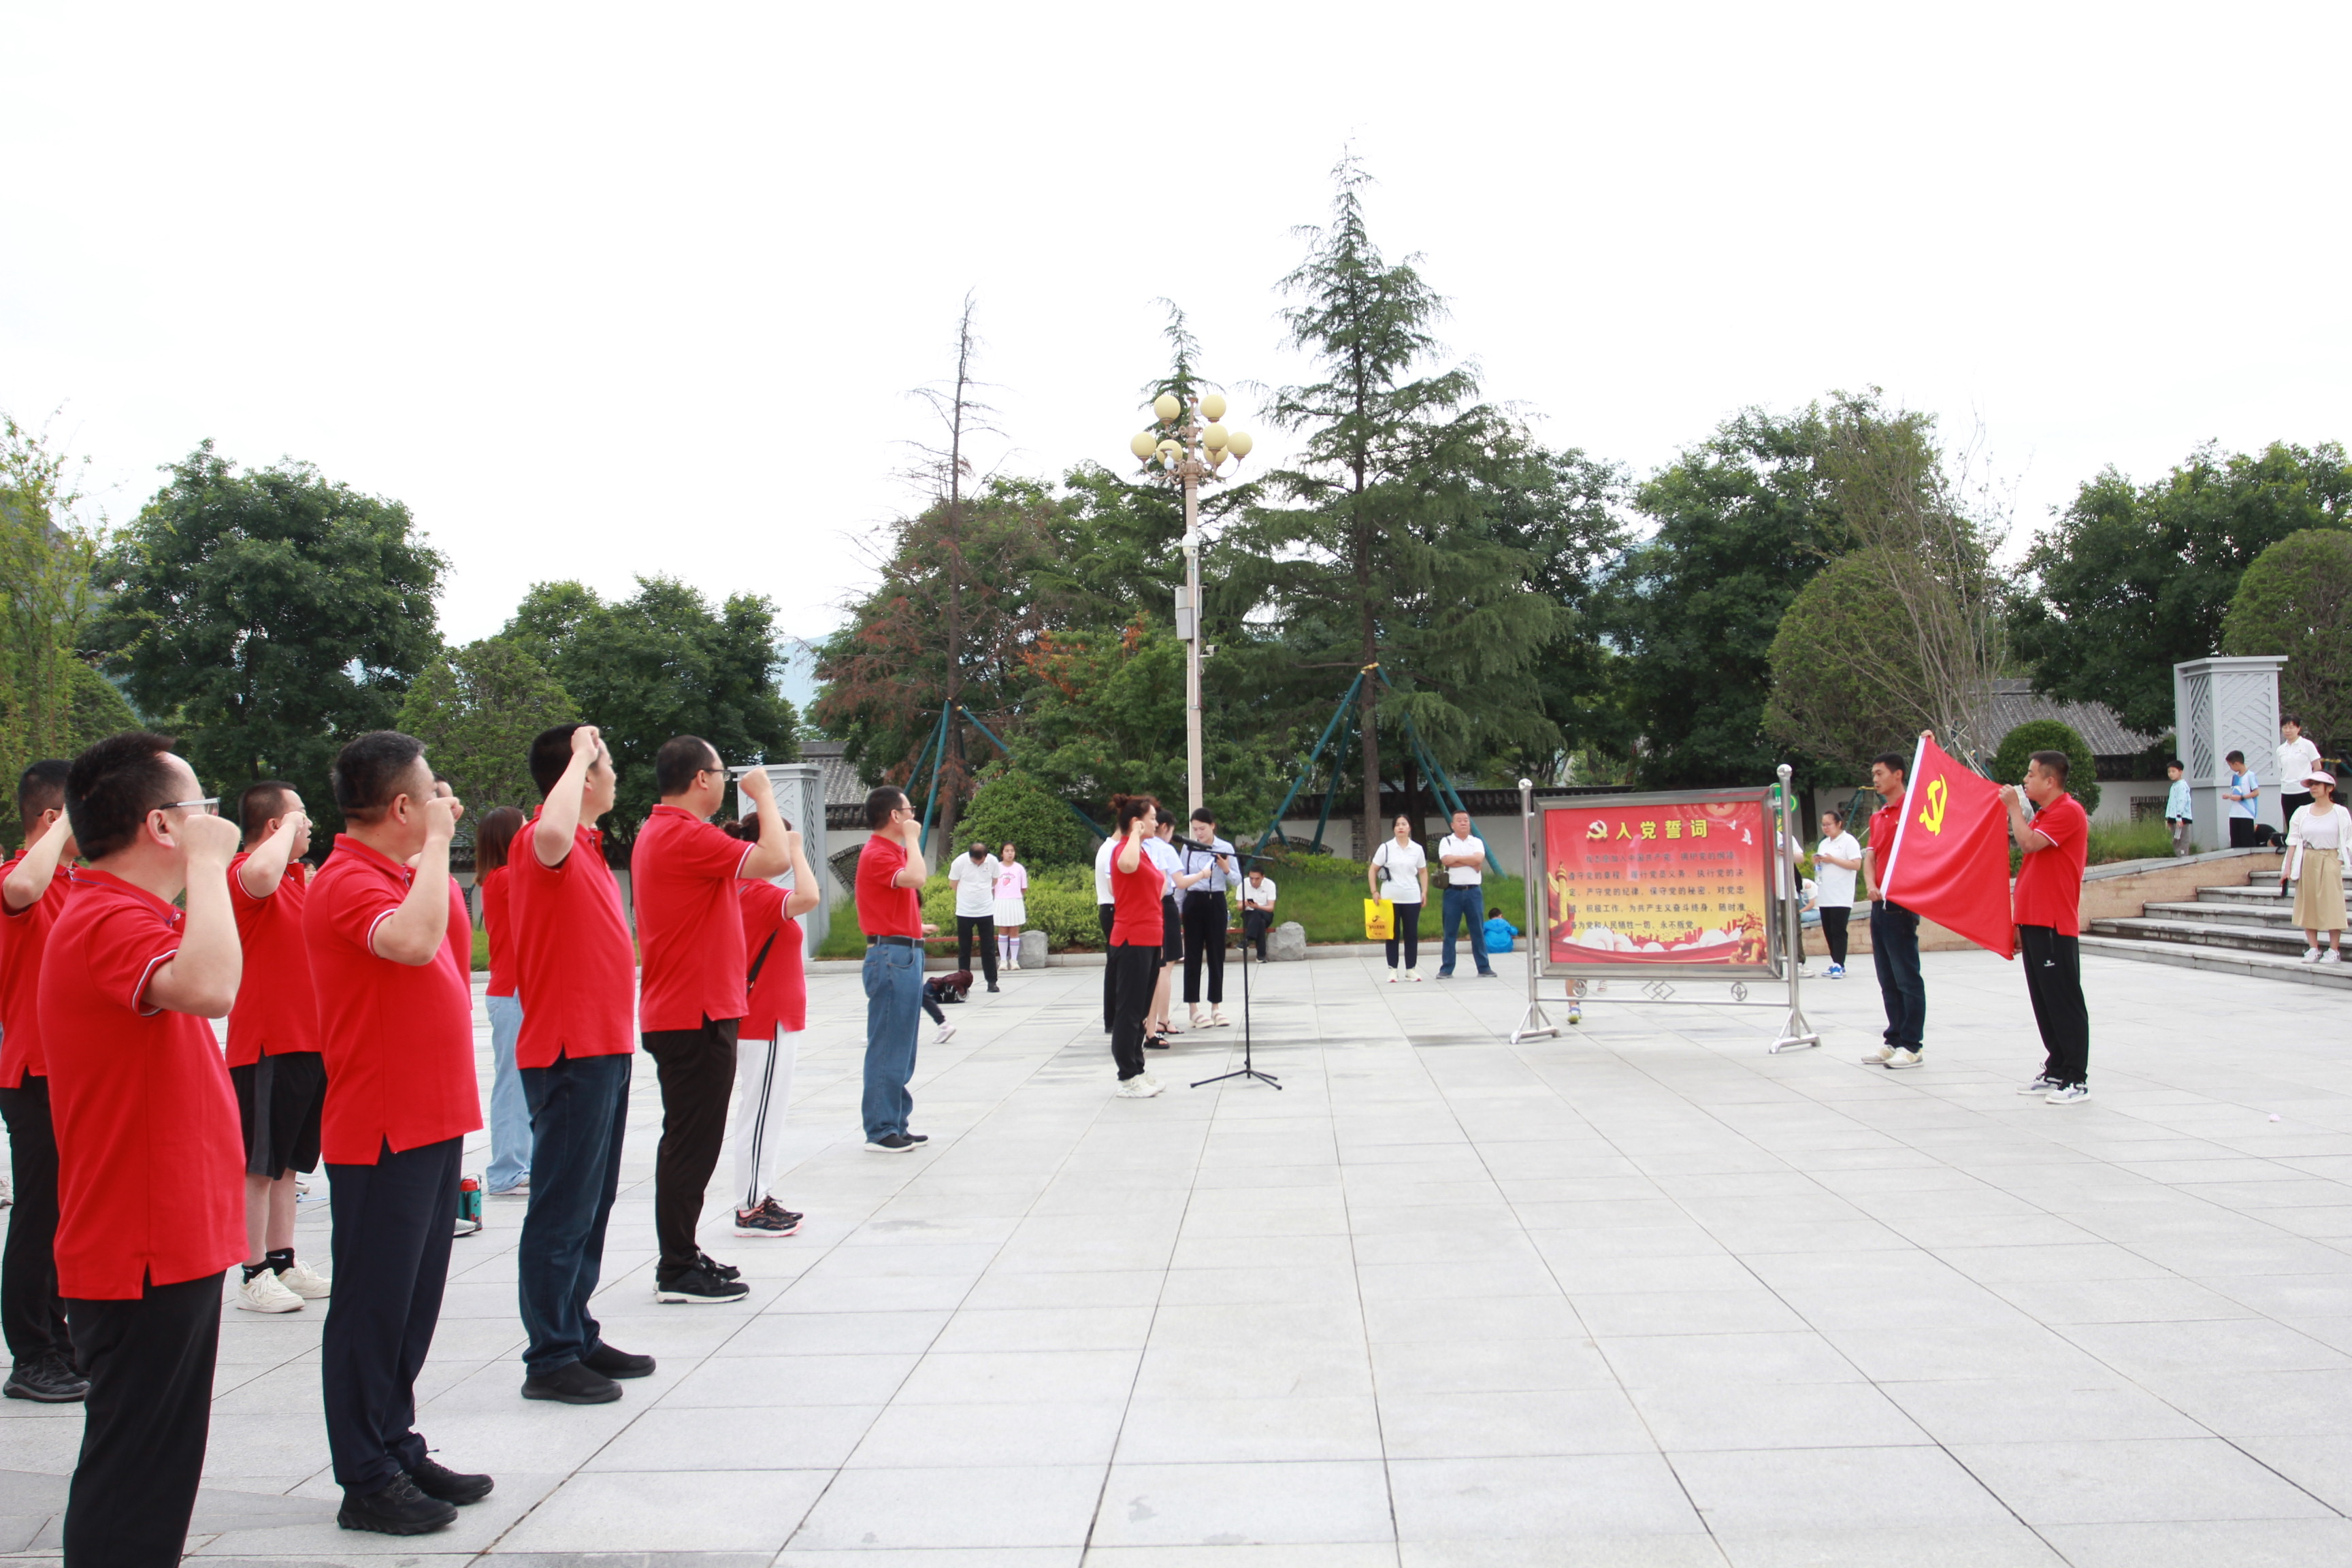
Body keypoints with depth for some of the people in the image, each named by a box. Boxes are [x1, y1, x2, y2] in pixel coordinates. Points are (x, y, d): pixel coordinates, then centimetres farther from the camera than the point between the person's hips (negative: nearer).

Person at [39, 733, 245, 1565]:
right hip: (143, 1256, -10)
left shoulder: (117, 916, 15)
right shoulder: (109, 922, -19)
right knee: (132, 1494, -3)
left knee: (154, 1474, 18)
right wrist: (207, 862, -29)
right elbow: (210, 986, -40)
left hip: (167, 1247, 10)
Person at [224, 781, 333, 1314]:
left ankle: (282, 1263, 23)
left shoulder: (299, 876, 14)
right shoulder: (243, 872, -13)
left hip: (306, 1043, 9)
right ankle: (255, 1275, 5)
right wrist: (288, 827, -24)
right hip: (266, 1046, -9)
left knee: (286, 1163, 15)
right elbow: (260, 876, -39)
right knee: (259, 1165, -1)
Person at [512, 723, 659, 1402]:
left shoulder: (587, 847, 16)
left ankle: (578, 1337, 26)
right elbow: (553, 831, -42)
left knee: (590, 1204, 16)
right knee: (563, 1207, -3)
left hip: (602, 1048, 10)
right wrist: (580, 755, -26)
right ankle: (549, 1359, 4)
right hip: (570, 1053, -10)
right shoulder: (542, 844, -14)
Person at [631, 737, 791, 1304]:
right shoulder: (687, 836, -19)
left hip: (677, 1015, 11)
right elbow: (776, 859, -27)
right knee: (692, 1144, -4)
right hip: (697, 1016, -11)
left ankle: (680, 1258, 25)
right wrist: (764, 796, -14)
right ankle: (679, 1273, 2)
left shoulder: (656, 833, 15)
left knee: (688, 1142, 16)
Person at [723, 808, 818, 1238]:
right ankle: (750, 1210, 2)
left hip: (756, 1020, 10)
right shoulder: (760, 895, -20)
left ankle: (759, 1201, 23)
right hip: (768, 1022, -10)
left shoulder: (743, 893, 10)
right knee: (761, 1115, -4)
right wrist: (795, 851, -27)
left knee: (764, 1113, 16)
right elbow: (808, 897, -38)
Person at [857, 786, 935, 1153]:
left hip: (906, 955, 11)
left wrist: (913, 928, 24)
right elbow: (916, 879, -30)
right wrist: (912, 839, -18)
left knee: (901, 1046, 13)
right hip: (892, 956, -11)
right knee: (888, 1046, -7)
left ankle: (894, 1123, 19)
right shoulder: (877, 854, -14)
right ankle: (881, 1130, -3)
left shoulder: (891, 851, 18)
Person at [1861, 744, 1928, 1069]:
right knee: (1887, 978, 11)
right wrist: (1870, 884, -4)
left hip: (1900, 904, -8)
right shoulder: (1878, 816, 17)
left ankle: (1913, 1045, 0)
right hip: (1879, 904, 8)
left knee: (1907, 977, -4)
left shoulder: (1911, 809, -6)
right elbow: (1870, 854, 10)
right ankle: (1895, 1040, 16)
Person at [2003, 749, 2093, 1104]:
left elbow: (2029, 842, -23)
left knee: (2064, 1001, -7)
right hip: (2034, 921, 10)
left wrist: (2013, 806, -8)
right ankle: (2056, 1072, 18)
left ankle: (2077, 1080, -4)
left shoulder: (2069, 812, -11)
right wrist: (2018, 920, 20)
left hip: (2056, 924, -10)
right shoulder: (2041, 814, 20)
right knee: (2044, 1002, 12)